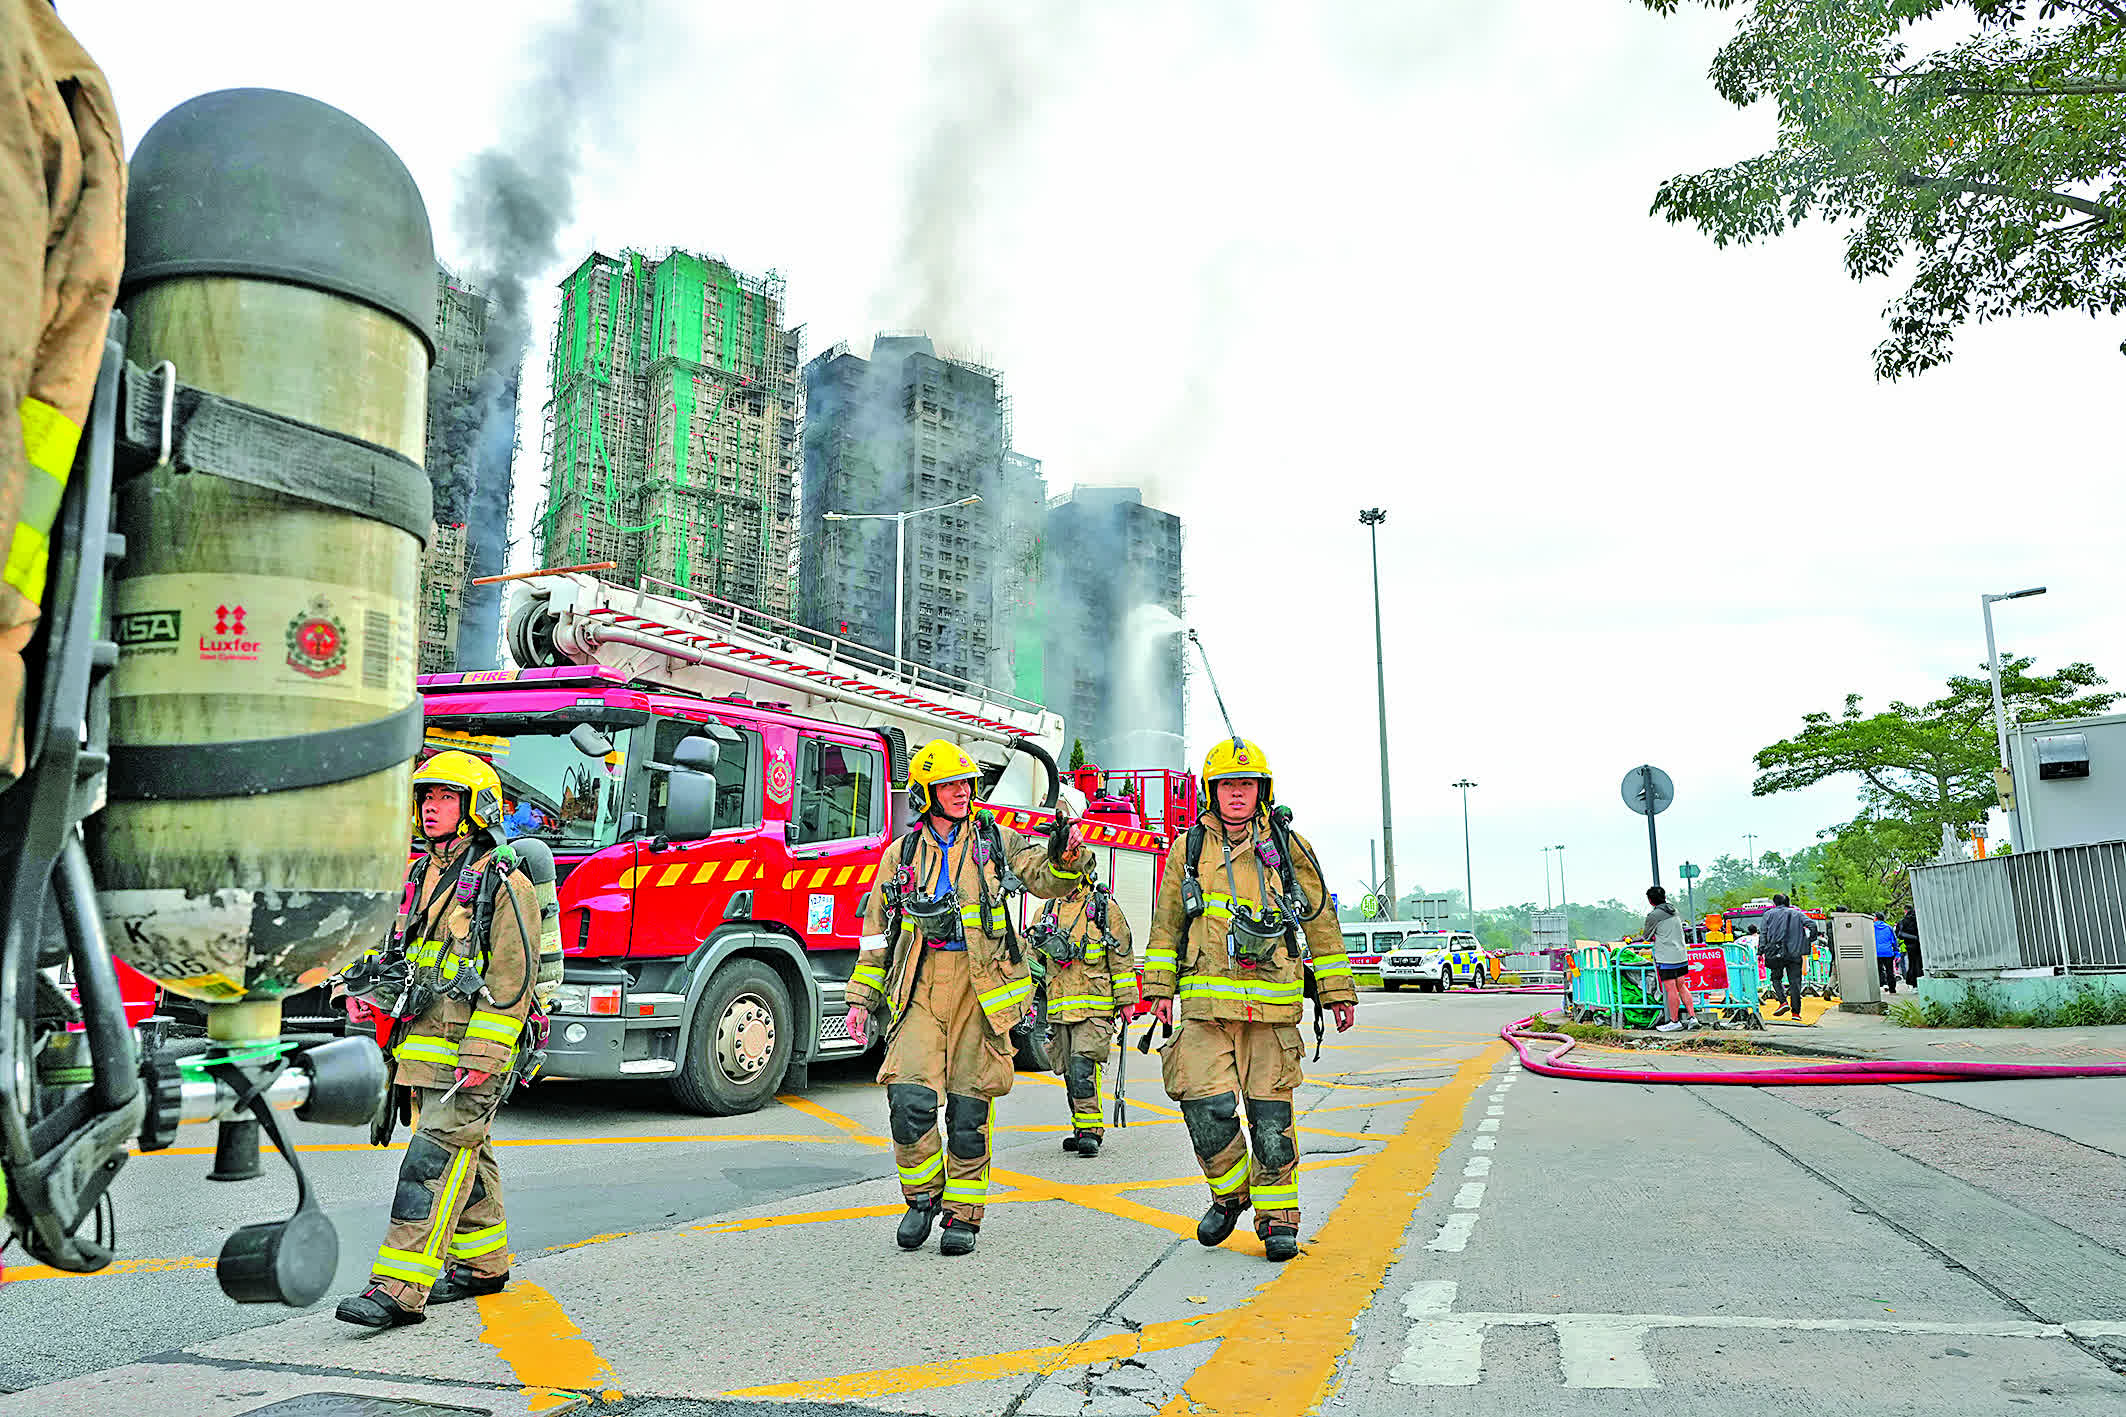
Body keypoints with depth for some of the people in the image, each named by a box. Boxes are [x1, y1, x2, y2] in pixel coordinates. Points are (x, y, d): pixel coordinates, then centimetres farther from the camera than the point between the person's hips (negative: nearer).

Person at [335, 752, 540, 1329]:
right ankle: (483, 1264, 29)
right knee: (464, 1159, 17)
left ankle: (401, 1290, -8)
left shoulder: (504, 886, -13)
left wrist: (480, 1061, -21)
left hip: (473, 1052, -8)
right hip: (424, 1049, 8)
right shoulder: (423, 877, 13)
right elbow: (402, 953, 24)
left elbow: (513, 982, -17)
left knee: (433, 1161, -10)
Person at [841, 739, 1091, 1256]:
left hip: (982, 988, -1)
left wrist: (1067, 856, -26)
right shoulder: (901, 854, 12)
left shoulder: (996, 842, 8)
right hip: (919, 987, 1)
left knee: (969, 1110, 2)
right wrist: (861, 998, 11)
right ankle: (923, 1195, 13)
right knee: (910, 1098, -11)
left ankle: (963, 1214, 17)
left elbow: (1047, 879, -3)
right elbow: (877, 931, 16)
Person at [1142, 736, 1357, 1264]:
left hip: (1272, 1006, 0)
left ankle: (1278, 1217, 18)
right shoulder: (1188, 848, 7)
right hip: (1206, 1003, 0)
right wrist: (1159, 987, 7)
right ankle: (1230, 1191, 19)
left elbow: (1321, 921, 11)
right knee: (1209, 1110, -8)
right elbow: (1166, 923, 13)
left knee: (1271, 1114, 2)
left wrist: (1336, 991, 10)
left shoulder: (1289, 847, 5)